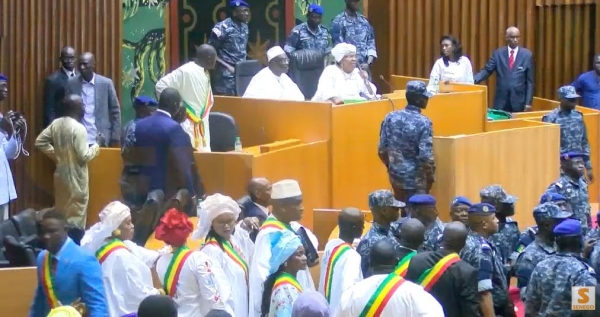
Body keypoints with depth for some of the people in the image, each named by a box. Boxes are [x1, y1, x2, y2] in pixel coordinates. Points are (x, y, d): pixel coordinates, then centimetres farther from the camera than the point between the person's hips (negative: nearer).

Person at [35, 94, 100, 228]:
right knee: (76, 214, 0)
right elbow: (83, 156, -21)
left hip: (61, 174, 8)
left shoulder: (56, 124, 2)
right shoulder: (78, 128, -20)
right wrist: (95, 148, -3)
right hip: (76, 178, -8)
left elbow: (40, 142, 8)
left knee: (61, 211, 17)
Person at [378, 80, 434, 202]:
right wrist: (430, 179, -4)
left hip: (396, 176, 5)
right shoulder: (423, 123, -18)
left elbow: (382, 151, 2)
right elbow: (426, 158, -20)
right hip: (416, 180, -5)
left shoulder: (391, 117, -2)